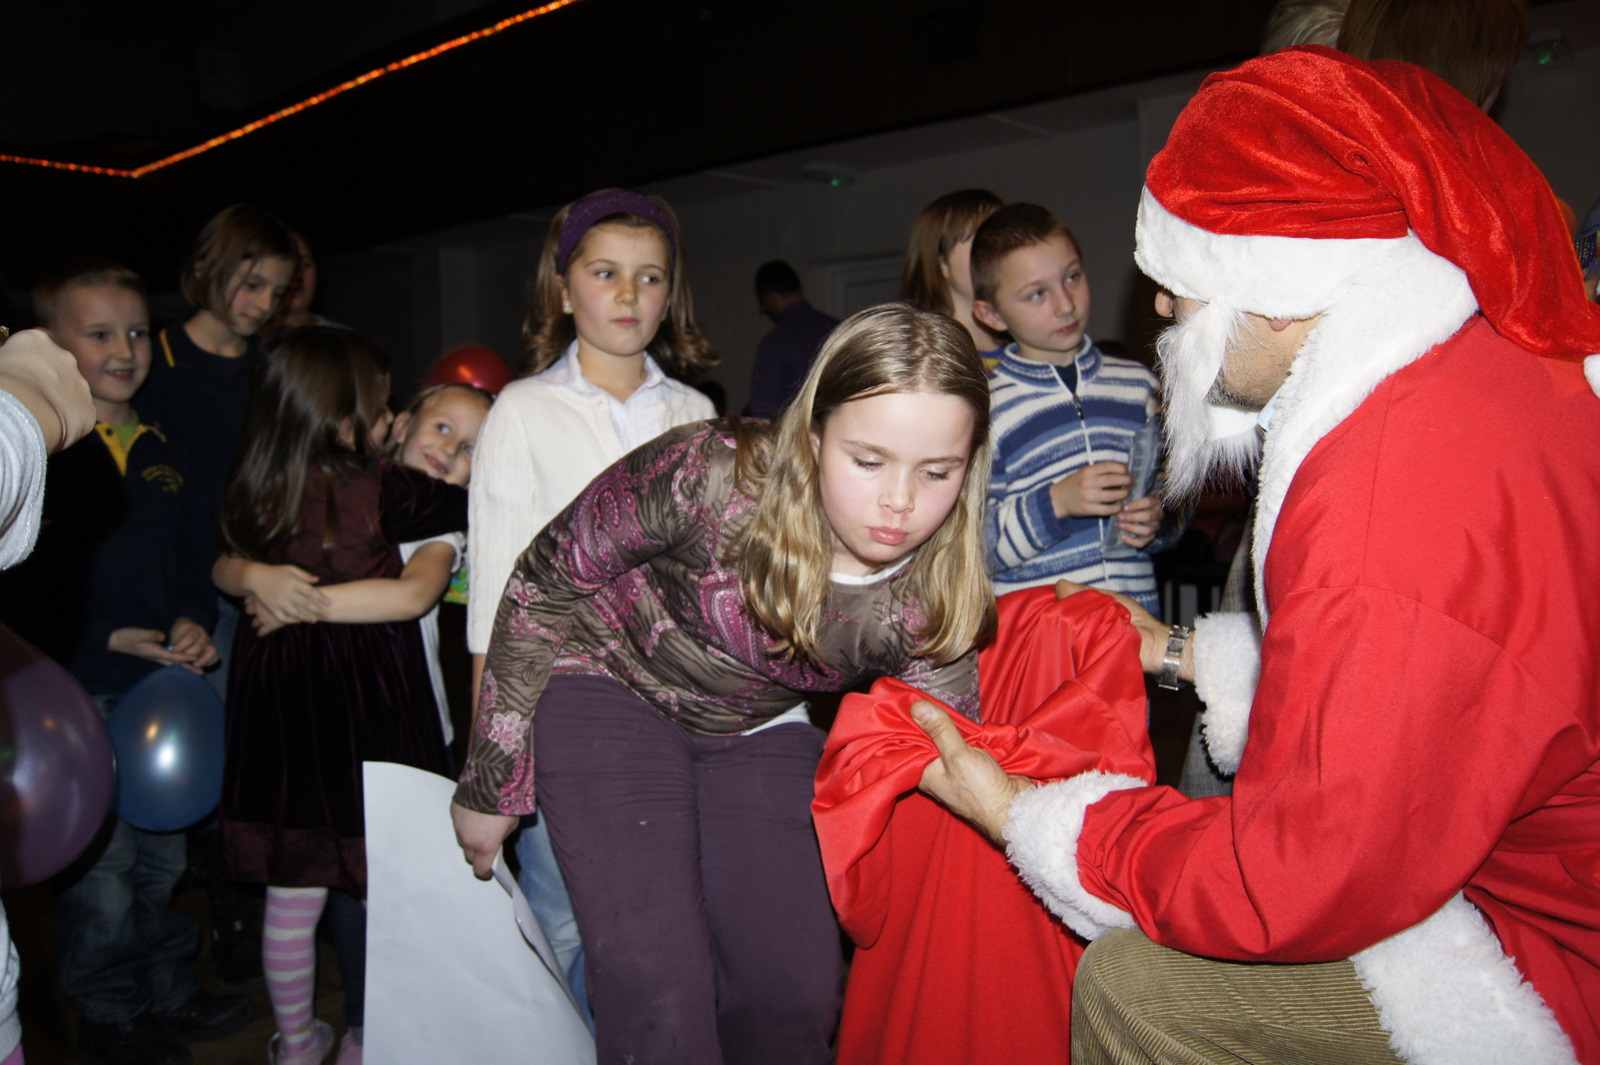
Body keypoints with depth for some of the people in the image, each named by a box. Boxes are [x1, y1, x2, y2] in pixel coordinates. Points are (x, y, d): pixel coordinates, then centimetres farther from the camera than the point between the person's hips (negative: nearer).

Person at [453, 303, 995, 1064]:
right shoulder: (708, 478, -31)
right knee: (656, 987, -16)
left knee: (797, 986, -2)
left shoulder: (936, 608, -21)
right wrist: (492, 782, -9)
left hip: (757, 732, 3)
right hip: (612, 689, -3)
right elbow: (545, 581, -16)